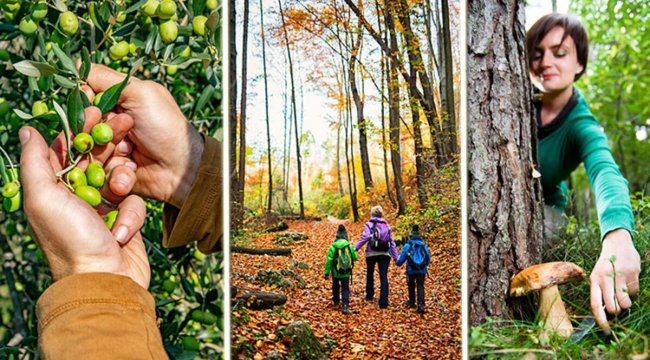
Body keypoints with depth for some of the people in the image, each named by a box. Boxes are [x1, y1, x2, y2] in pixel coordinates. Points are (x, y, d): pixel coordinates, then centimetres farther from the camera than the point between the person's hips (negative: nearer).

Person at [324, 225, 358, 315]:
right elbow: (355, 258, 3)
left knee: (336, 286, 24)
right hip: (346, 272, 0)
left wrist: (326, 273, -8)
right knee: (345, 289, 4)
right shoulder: (349, 246, -7)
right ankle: (345, 306, -12)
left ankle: (336, 301, 43)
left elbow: (329, 261, -13)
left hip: (336, 272, 0)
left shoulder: (333, 247, -12)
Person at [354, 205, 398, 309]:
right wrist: (395, 257, 12)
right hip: (385, 254, 2)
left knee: (370, 274, 23)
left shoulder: (369, 224, 1)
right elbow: (392, 242, 10)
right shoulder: (387, 226, 12)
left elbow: (365, 237, -16)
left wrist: (355, 248, -16)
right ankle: (383, 302, -8)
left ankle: (369, 295, 34)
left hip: (372, 253, -1)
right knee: (384, 277, -2)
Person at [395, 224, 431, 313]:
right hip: (422, 270, 1)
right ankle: (420, 305, -16)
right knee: (420, 287, 1)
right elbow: (428, 260, 10)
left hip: (411, 271, -1)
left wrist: (397, 262, 21)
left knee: (411, 286, 21)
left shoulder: (407, 246, -2)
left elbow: (400, 261, -2)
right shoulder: (424, 246, 5)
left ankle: (412, 302, 32)